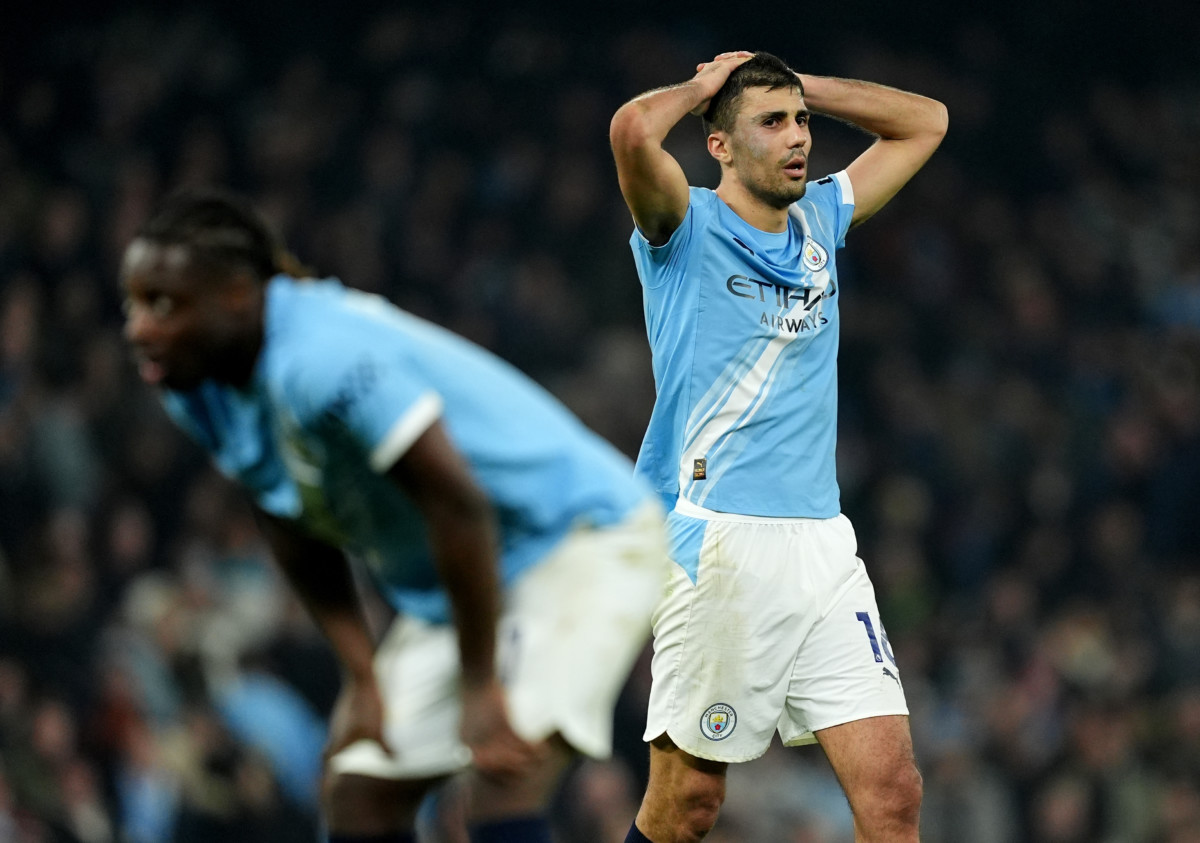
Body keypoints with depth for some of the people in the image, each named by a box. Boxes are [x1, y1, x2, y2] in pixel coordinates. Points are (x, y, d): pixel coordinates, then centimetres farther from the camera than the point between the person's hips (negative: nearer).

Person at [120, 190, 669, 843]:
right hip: (440, 591, 10)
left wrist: (481, 687, -24)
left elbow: (457, 504, -30)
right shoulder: (193, 388, -3)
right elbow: (298, 531, 10)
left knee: (505, 778, -26)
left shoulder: (322, 359, -32)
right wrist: (362, 676, 2)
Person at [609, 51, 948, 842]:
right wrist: (704, 86, -1)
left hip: (824, 548, 5)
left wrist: (801, 87, 17)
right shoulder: (688, 230, -1)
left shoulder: (819, 220, 17)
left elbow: (925, 120, 27)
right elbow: (633, 130, -22)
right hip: (721, 546, -5)